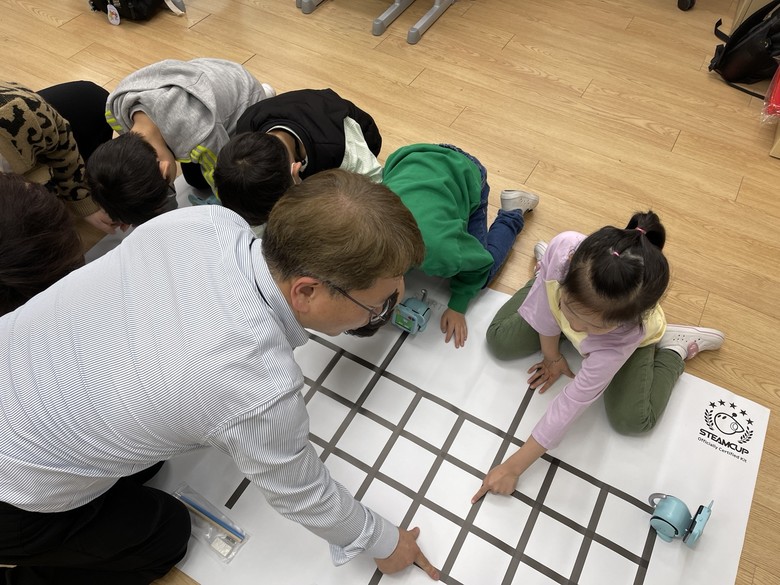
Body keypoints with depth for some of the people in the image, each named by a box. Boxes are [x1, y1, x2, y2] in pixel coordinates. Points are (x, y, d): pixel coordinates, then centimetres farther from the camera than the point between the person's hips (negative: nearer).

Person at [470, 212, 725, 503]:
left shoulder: (624, 339, -45)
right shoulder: (563, 248, -45)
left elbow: (571, 404, -36)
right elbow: (544, 305, -22)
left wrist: (513, 467, -29)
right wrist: (552, 356, -6)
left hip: (630, 337, -2)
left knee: (632, 420, -10)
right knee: (500, 342, 1)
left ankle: (673, 350, 14)